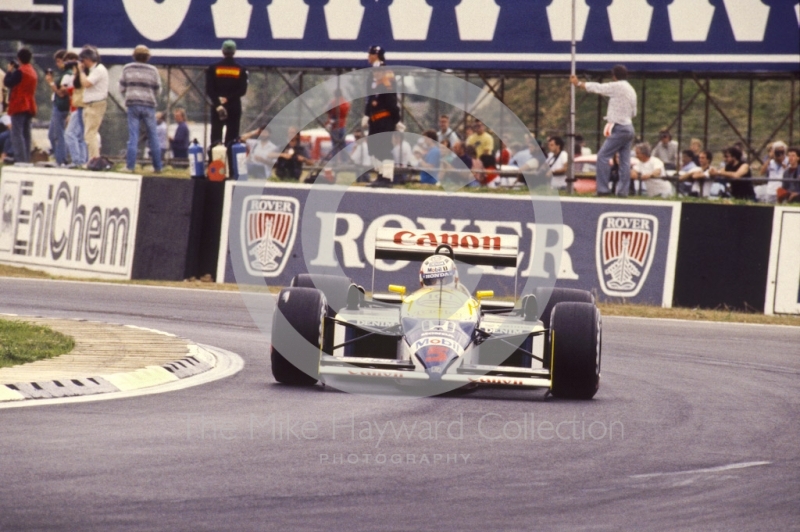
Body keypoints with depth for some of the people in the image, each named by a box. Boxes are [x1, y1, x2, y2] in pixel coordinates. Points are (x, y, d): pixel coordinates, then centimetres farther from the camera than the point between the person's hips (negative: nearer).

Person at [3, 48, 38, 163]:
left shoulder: (20, 71, -12)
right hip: (30, 107, 8)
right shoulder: (33, 72, 14)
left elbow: (7, 83, -11)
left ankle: (20, 159, -19)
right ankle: (27, 159, 7)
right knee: (26, 134, 10)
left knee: (17, 134, -10)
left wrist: (10, 71, 4)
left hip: (19, 106, -8)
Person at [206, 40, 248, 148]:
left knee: (216, 135, 3)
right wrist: (228, 98, -10)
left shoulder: (213, 68, 0)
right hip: (234, 107, 0)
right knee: (232, 137, 3)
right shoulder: (241, 70, 0)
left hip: (217, 107, 0)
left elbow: (209, 90, -8)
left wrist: (217, 103, -13)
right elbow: (242, 90, -8)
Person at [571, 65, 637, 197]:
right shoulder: (631, 90, 13)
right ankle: (622, 190, 5)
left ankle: (603, 189, -12)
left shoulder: (617, 86, -11)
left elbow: (597, 88, -4)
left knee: (603, 156, -7)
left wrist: (578, 83, 7)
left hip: (619, 128, -9)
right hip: (629, 128, 9)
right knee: (624, 161, 6)